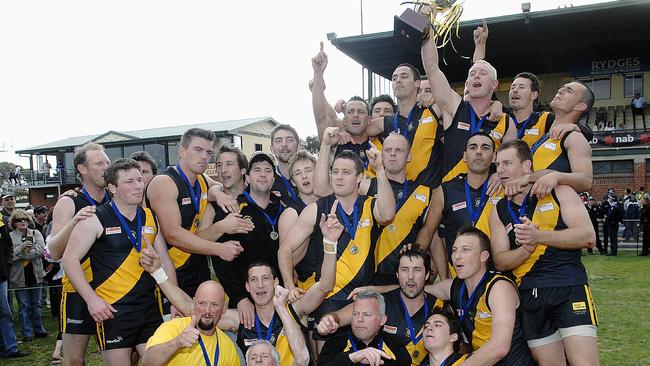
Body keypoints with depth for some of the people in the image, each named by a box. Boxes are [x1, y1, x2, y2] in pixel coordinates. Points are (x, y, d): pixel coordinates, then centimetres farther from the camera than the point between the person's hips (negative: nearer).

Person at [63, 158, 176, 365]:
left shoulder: (151, 218, 9)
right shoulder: (96, 220, -5)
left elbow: (165, 261, 15)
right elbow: (70, 259, -7)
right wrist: (92, 299, -15)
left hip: (150, 308, 5)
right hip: (112, 310, -4)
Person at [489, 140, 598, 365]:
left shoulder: (559, 192, 3)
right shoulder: (498, 212, 12)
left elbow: (588, 236, -8)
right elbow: (499, 261, 5)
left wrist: (538, 236, -18)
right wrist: (526, 249, -16)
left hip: (569, 289, -3)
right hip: (530, 296, 4)